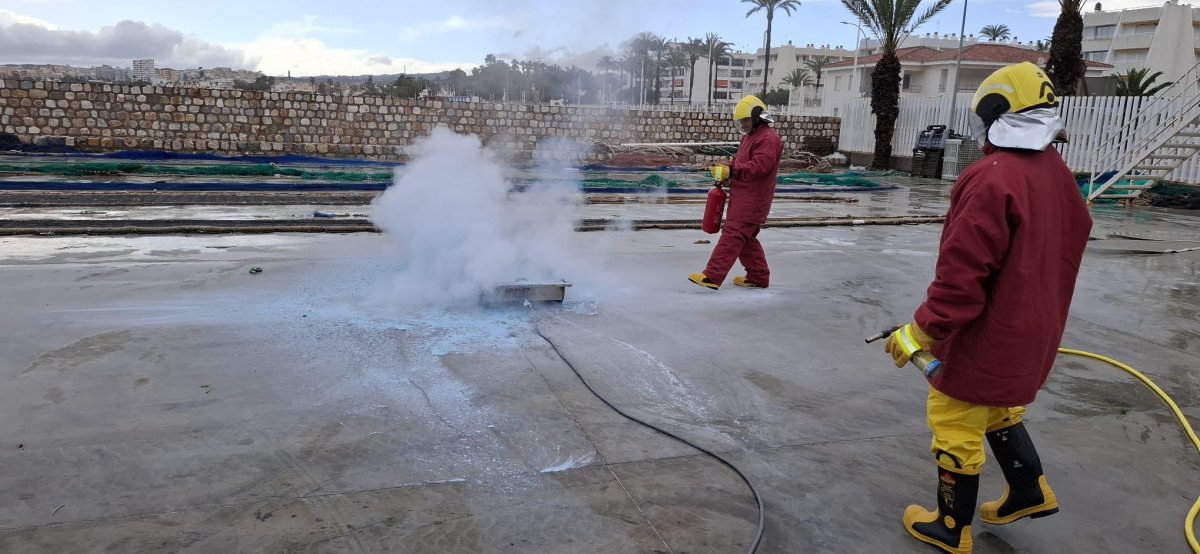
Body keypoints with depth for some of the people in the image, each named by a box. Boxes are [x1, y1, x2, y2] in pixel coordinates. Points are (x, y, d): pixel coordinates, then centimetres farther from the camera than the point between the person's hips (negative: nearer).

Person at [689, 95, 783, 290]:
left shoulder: (768, 139, -14)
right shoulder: (749, 136, 19)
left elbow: (758, 166, -26)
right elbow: (739, 161, 24)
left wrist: (731, 171, -29)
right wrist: (725, 174, 4)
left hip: (752, 199, -10)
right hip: (742, 196, 10)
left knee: (732, 235, -13)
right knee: (746, 238, 15)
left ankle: (712, 277, -16)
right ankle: (758, 277, 25)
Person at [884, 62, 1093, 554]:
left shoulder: (992, 178, -25)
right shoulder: (1059, 175, 3)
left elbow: (963, 273, -27)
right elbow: (1059, 256, 14)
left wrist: (922, 331, -19)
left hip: (987, 333, -9)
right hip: (1033, 331, 9)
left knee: (956, 424, 6)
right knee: (996, 409, 29)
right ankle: (1029, 491, 39)